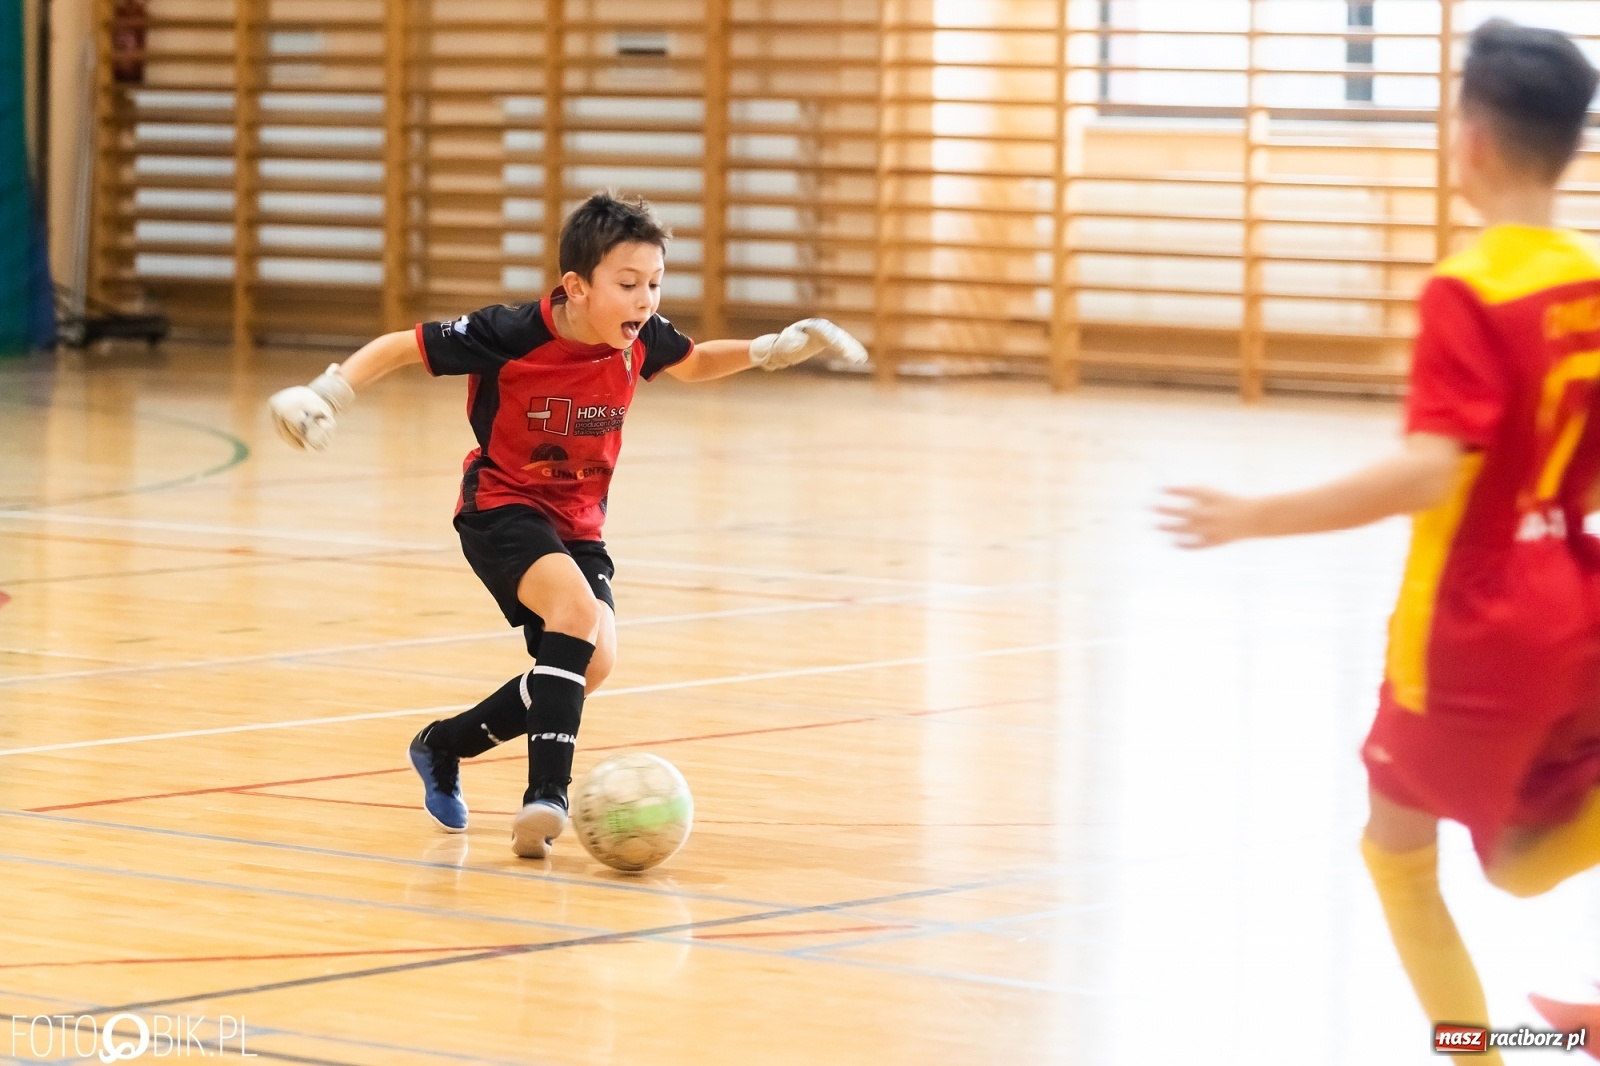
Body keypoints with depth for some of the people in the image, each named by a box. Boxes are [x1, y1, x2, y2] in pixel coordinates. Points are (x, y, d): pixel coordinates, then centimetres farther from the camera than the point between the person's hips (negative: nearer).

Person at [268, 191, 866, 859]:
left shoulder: (641, 339, -8)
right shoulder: (513, 335, -23)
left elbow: (693, 364, 16)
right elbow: (402, 346, -13)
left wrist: (767, 351, 2)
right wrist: (328, 393, -25)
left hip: (577, 520, 6)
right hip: (501, 506, -6)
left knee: (592, 663, -8)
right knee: (576, 607, -32)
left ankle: (444, 745, 14)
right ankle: (546, 796, -35)